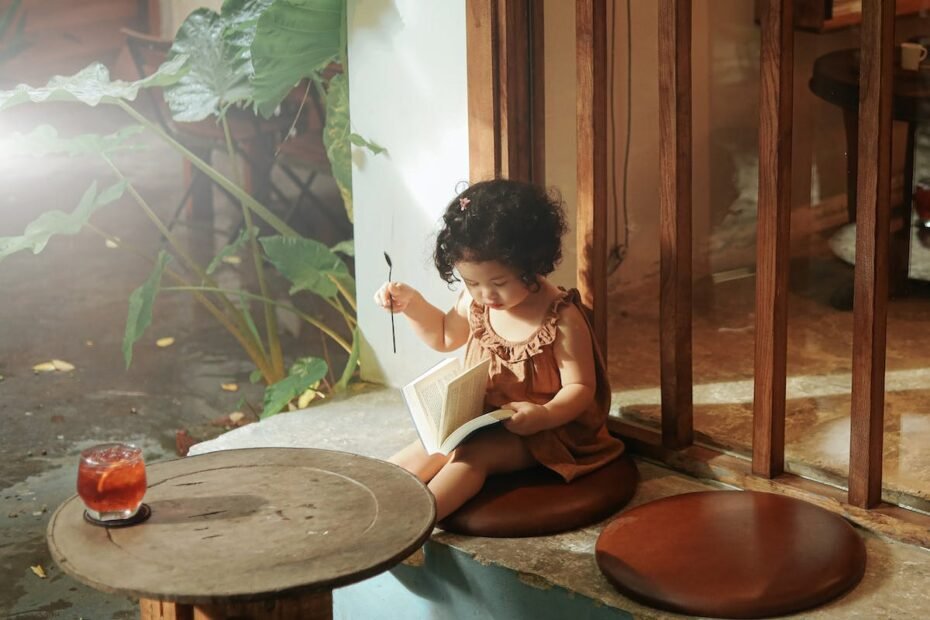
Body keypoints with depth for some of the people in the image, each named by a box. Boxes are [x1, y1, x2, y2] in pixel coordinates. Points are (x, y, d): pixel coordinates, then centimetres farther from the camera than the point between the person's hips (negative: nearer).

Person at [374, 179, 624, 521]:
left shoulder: (561, 318, -20)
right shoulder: (475, 302, -1)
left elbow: (580, 386, -17)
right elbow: (443, 335, 19)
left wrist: (545, 415, -36)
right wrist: (411, 304, 1)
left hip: (543, 430, -7)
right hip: (480, 418, 7)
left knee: (472, 453, -28)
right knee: (428, 449, -12)